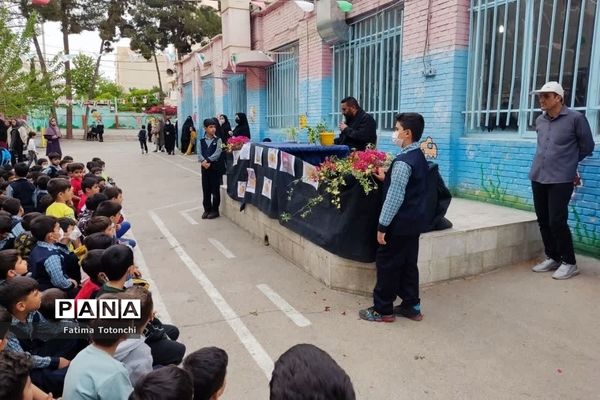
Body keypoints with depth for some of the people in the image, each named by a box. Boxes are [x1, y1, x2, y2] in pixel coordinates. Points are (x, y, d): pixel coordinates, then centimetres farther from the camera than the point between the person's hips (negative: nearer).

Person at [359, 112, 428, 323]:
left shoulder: (403, 162, -21)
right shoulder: (419, 157, 9)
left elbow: (395, 197, -23)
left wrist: (382, 226, -19)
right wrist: (386, 178, 10)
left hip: (400, 223, -9)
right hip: (414, 221, 9)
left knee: (387, 264, 2)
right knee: (408, 264, 16)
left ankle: (383, 310, 13)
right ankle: (411, 306, 26)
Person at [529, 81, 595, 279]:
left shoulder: (576, 118, -5)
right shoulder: (539, 121, 10)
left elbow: (587, 147, 5)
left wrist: (568, 164, 15)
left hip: (561, 180, -5)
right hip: (538, 177, 5)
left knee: (557, 222, -7)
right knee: (543, 221, 9)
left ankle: (569, 263, 9)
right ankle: (552, 258, 23)